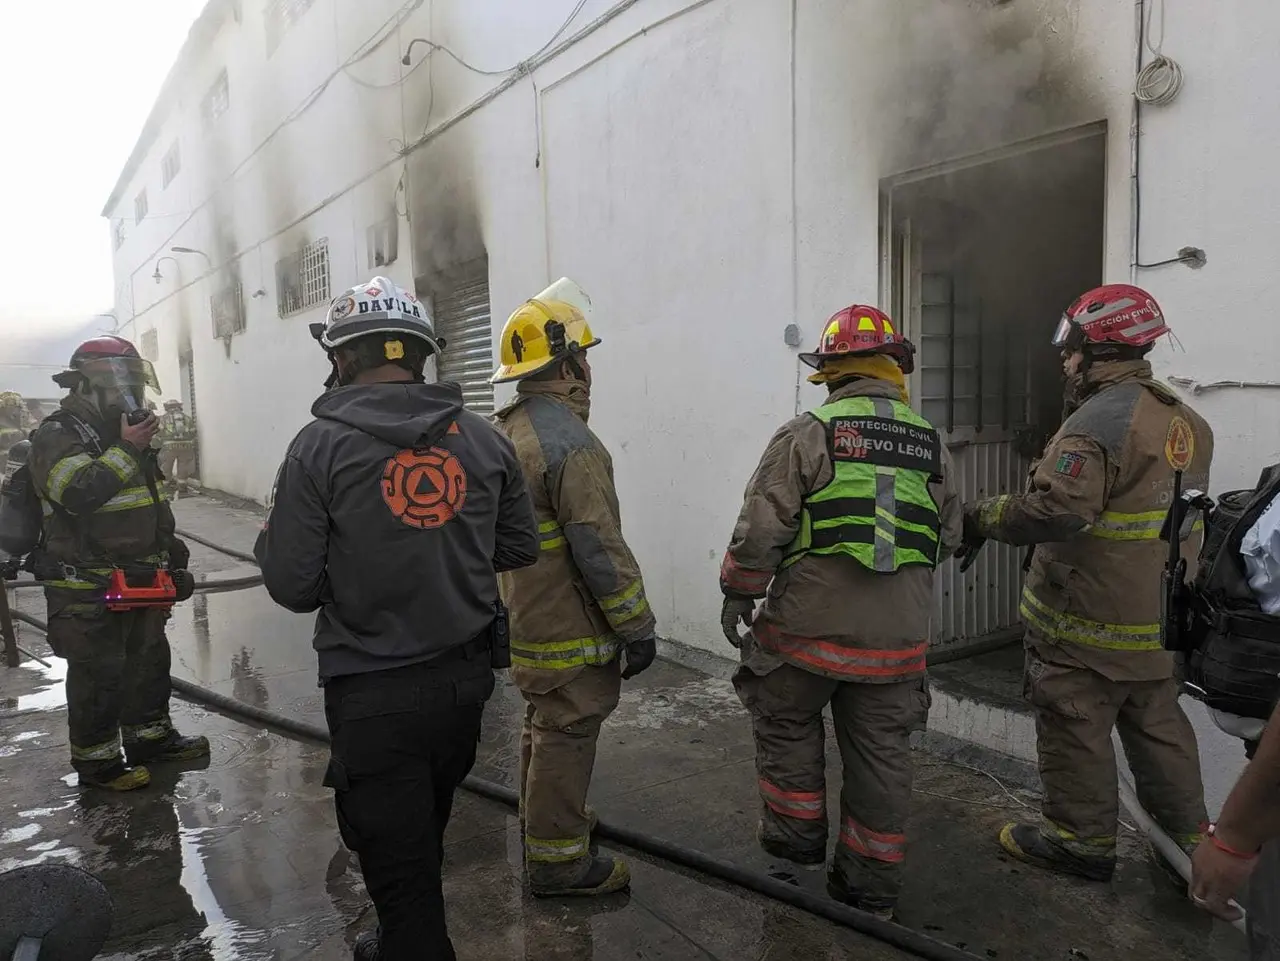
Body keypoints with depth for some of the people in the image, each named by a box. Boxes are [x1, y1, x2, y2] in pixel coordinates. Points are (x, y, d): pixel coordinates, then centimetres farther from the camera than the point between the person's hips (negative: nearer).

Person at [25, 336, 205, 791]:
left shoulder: (123, 433, 16)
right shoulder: (58, 436, -12)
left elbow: (153, 503, 23)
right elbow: (78, 493, -30)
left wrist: (172, 555, 23)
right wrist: (126, 450, -26)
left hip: (140, 579, 9)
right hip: (88, 587, -9)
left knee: (149, 659, 17)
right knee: (97, 673, 0)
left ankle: (150, 735, 32)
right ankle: (96, 759, 14)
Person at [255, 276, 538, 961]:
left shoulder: (321, 445, -11)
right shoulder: (483, 438, 0)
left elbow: (293, 585, -12)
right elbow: (520, 548, 7)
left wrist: (271, 541, 9)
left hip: (374, 693, -5)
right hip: (466, 677, 5)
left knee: (397, 860, 12)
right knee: (424, 835, 27)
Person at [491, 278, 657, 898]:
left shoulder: (508, 431, 8)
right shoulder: (570, 442, -24)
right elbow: (600, 548, -25)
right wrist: (636, 626, -17)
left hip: (525, 622, 10)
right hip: (568, 631, -10)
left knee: (543, 722, 24)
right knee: (566, 734, 3)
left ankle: (545, 818, 43)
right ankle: (556, 859, 17)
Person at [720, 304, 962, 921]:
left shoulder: (807, 434, -8)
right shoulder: (932, 445, 8)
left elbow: (761, 528, -11)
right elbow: (947, 541, 16)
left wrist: (738, 593, 1)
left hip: (809, 626, -4)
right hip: (897, 638, 4)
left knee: (787, 721, 20)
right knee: (881, 753, 14)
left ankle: (797, 831, 31)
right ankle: (872, 884, 26)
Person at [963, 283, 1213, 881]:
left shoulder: (1101, 420, -22)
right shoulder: (1185, 421, 8)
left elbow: (1053, 512, -31)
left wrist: (983, 518, -17)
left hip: (1087, 621, -9)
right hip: (1158, 619, 9)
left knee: (1075, 729, 6)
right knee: (1157, 723, 22)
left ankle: (1083, 839, 20)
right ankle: (1189, 832, 34)